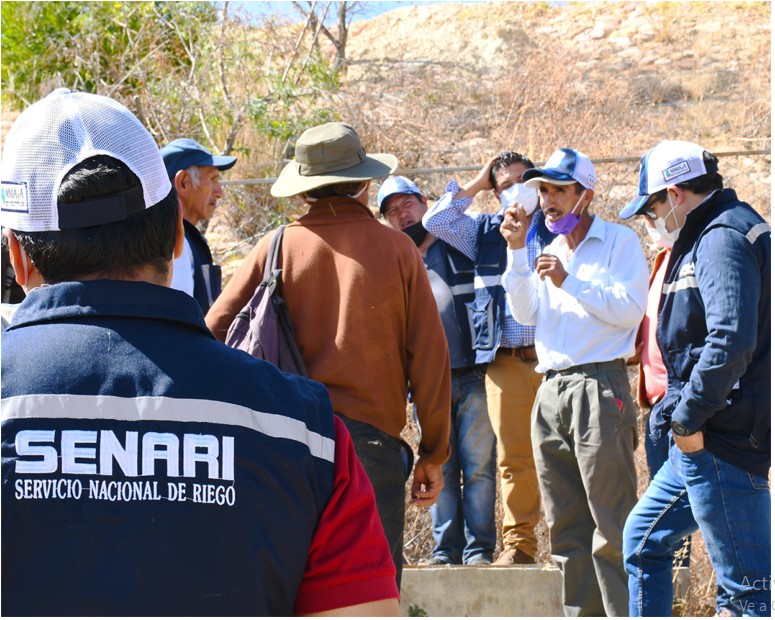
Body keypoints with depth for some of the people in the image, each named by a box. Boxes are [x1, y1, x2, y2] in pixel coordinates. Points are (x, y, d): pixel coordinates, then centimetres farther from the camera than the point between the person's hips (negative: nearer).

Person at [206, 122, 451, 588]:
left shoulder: (277, 247, 3)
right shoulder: (396, 249, 1)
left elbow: (216, 335, 0)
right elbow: (429, 357, 1)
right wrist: (434, 454, 9)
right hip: (372, 437, -1)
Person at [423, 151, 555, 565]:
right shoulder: (484, 230, 16)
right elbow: (435, 221, 8)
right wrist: (475, 186, 10)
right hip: (506, 360, 2)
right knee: (513, 457, 3)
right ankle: (518, 542, 9)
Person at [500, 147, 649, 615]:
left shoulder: (620, 242, 2)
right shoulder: (549, 251, 21)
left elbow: (630, 310, -9)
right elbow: (526, 313, 11)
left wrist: (571, 282, -11)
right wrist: (518, 251, 4)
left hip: (599, 388, -7)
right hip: (552, 391, 7)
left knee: (612, 527, -10)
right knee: (567, 526, 7)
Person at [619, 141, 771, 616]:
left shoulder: (723, 238, -15)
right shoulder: (711, 235, 19)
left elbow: (730, 341, -28)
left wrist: (687, 418, -20)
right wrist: (674, 409, 15)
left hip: (721, 439, -11)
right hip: (704, 437, 11)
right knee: (644, 539, 22)